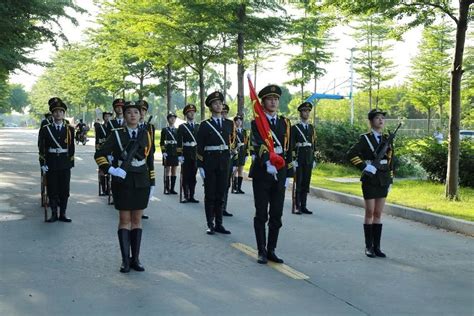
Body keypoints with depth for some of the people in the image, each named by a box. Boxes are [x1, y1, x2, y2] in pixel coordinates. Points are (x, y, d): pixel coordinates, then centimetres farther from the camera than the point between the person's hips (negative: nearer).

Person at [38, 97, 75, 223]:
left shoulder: (70, 129, 4)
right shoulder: (45, 129, 1)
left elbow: (71, 148, 6)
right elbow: (41, 148, 2)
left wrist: (71, 163, 1)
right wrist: (43, 164, -5)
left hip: (65, 164, 1)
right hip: (51, 164, -1)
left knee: (64, 190, 3)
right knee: (52, 190, 3)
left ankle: (62, 214, 12)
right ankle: (54, 214, 13)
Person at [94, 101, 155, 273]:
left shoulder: (145, 135, 6)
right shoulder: (117, 134, -2)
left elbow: (150, 161, 11)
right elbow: (99, 155, -4)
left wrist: (152, 183, 8)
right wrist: (110, 170, -17)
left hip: (141, 182, 3)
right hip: (122, 182, -2)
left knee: (137, 219, 7)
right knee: (124, 220, 0)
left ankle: (135, 259, 13)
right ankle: (125, 260, 5)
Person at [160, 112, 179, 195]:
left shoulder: (177, 130, 11)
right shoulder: (164, 130, 3)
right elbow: (162, 143, 1)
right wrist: (163, 152, -9)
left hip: (175, 153, 3)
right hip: (167, 153, -3)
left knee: (174, 171, 3)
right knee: (167, 170, -4)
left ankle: (172, 189, 7)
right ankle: (167, 189, -2)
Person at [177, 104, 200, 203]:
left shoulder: (198, 126, 11)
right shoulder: (182, 127, 1)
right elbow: (179, 142, -5)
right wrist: (180, 155, -12)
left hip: (196, 154, 3)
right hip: (186, 154, -3)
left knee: (193, 176, 6)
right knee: (186, 176, 1)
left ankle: (192, 196, 10)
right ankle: (186, 196, 6)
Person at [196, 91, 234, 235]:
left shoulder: (229, 124, 9)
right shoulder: (205, 125, -1)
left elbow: (231, 144, 14)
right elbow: (200, 147, -3)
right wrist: (200, 166, -8)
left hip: (224, 163, 3)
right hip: (209, 162, -3)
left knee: (220, 194, 8)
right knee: (210, 195, 3)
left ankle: (219, 224, 14)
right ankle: (210, 225, 9)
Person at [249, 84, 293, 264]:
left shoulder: (285, 123, 11)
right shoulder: (257, 122, -4)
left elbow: (287, 150, 12)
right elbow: (259, 145, -21)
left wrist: (287, 175, 8)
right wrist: (267, 163, -38)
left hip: (279, 174, 4)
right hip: (262, 173, -4)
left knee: (276, 215, 6)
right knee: (261, 215, 2)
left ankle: (271, 250, 16)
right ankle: (262, 252, 10)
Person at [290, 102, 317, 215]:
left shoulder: (311, 128, 14)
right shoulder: (294, 128, -2)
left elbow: (313, 144, 15)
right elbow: (291, 145, -6)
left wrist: (314, 159, 10)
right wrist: (293, 159, -13)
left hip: (309, 158, 5)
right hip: (299, 158, -5)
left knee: (306, 183, 6)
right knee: (298, 183, -5)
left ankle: (303, 206, 12)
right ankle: (297, 207, -2)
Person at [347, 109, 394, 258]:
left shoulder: (387, 140, 12)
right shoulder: (365, 138, -5)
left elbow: (390, 161, 16)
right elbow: (351, 154, -16)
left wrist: (390, 180, 12)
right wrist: (365, 166, -19)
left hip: (383, 180, 5)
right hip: (370, 180, -5)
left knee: (378, 214, 7)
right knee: (370, 213, 0)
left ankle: (376, 247, 12)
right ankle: (368, 247, 6)